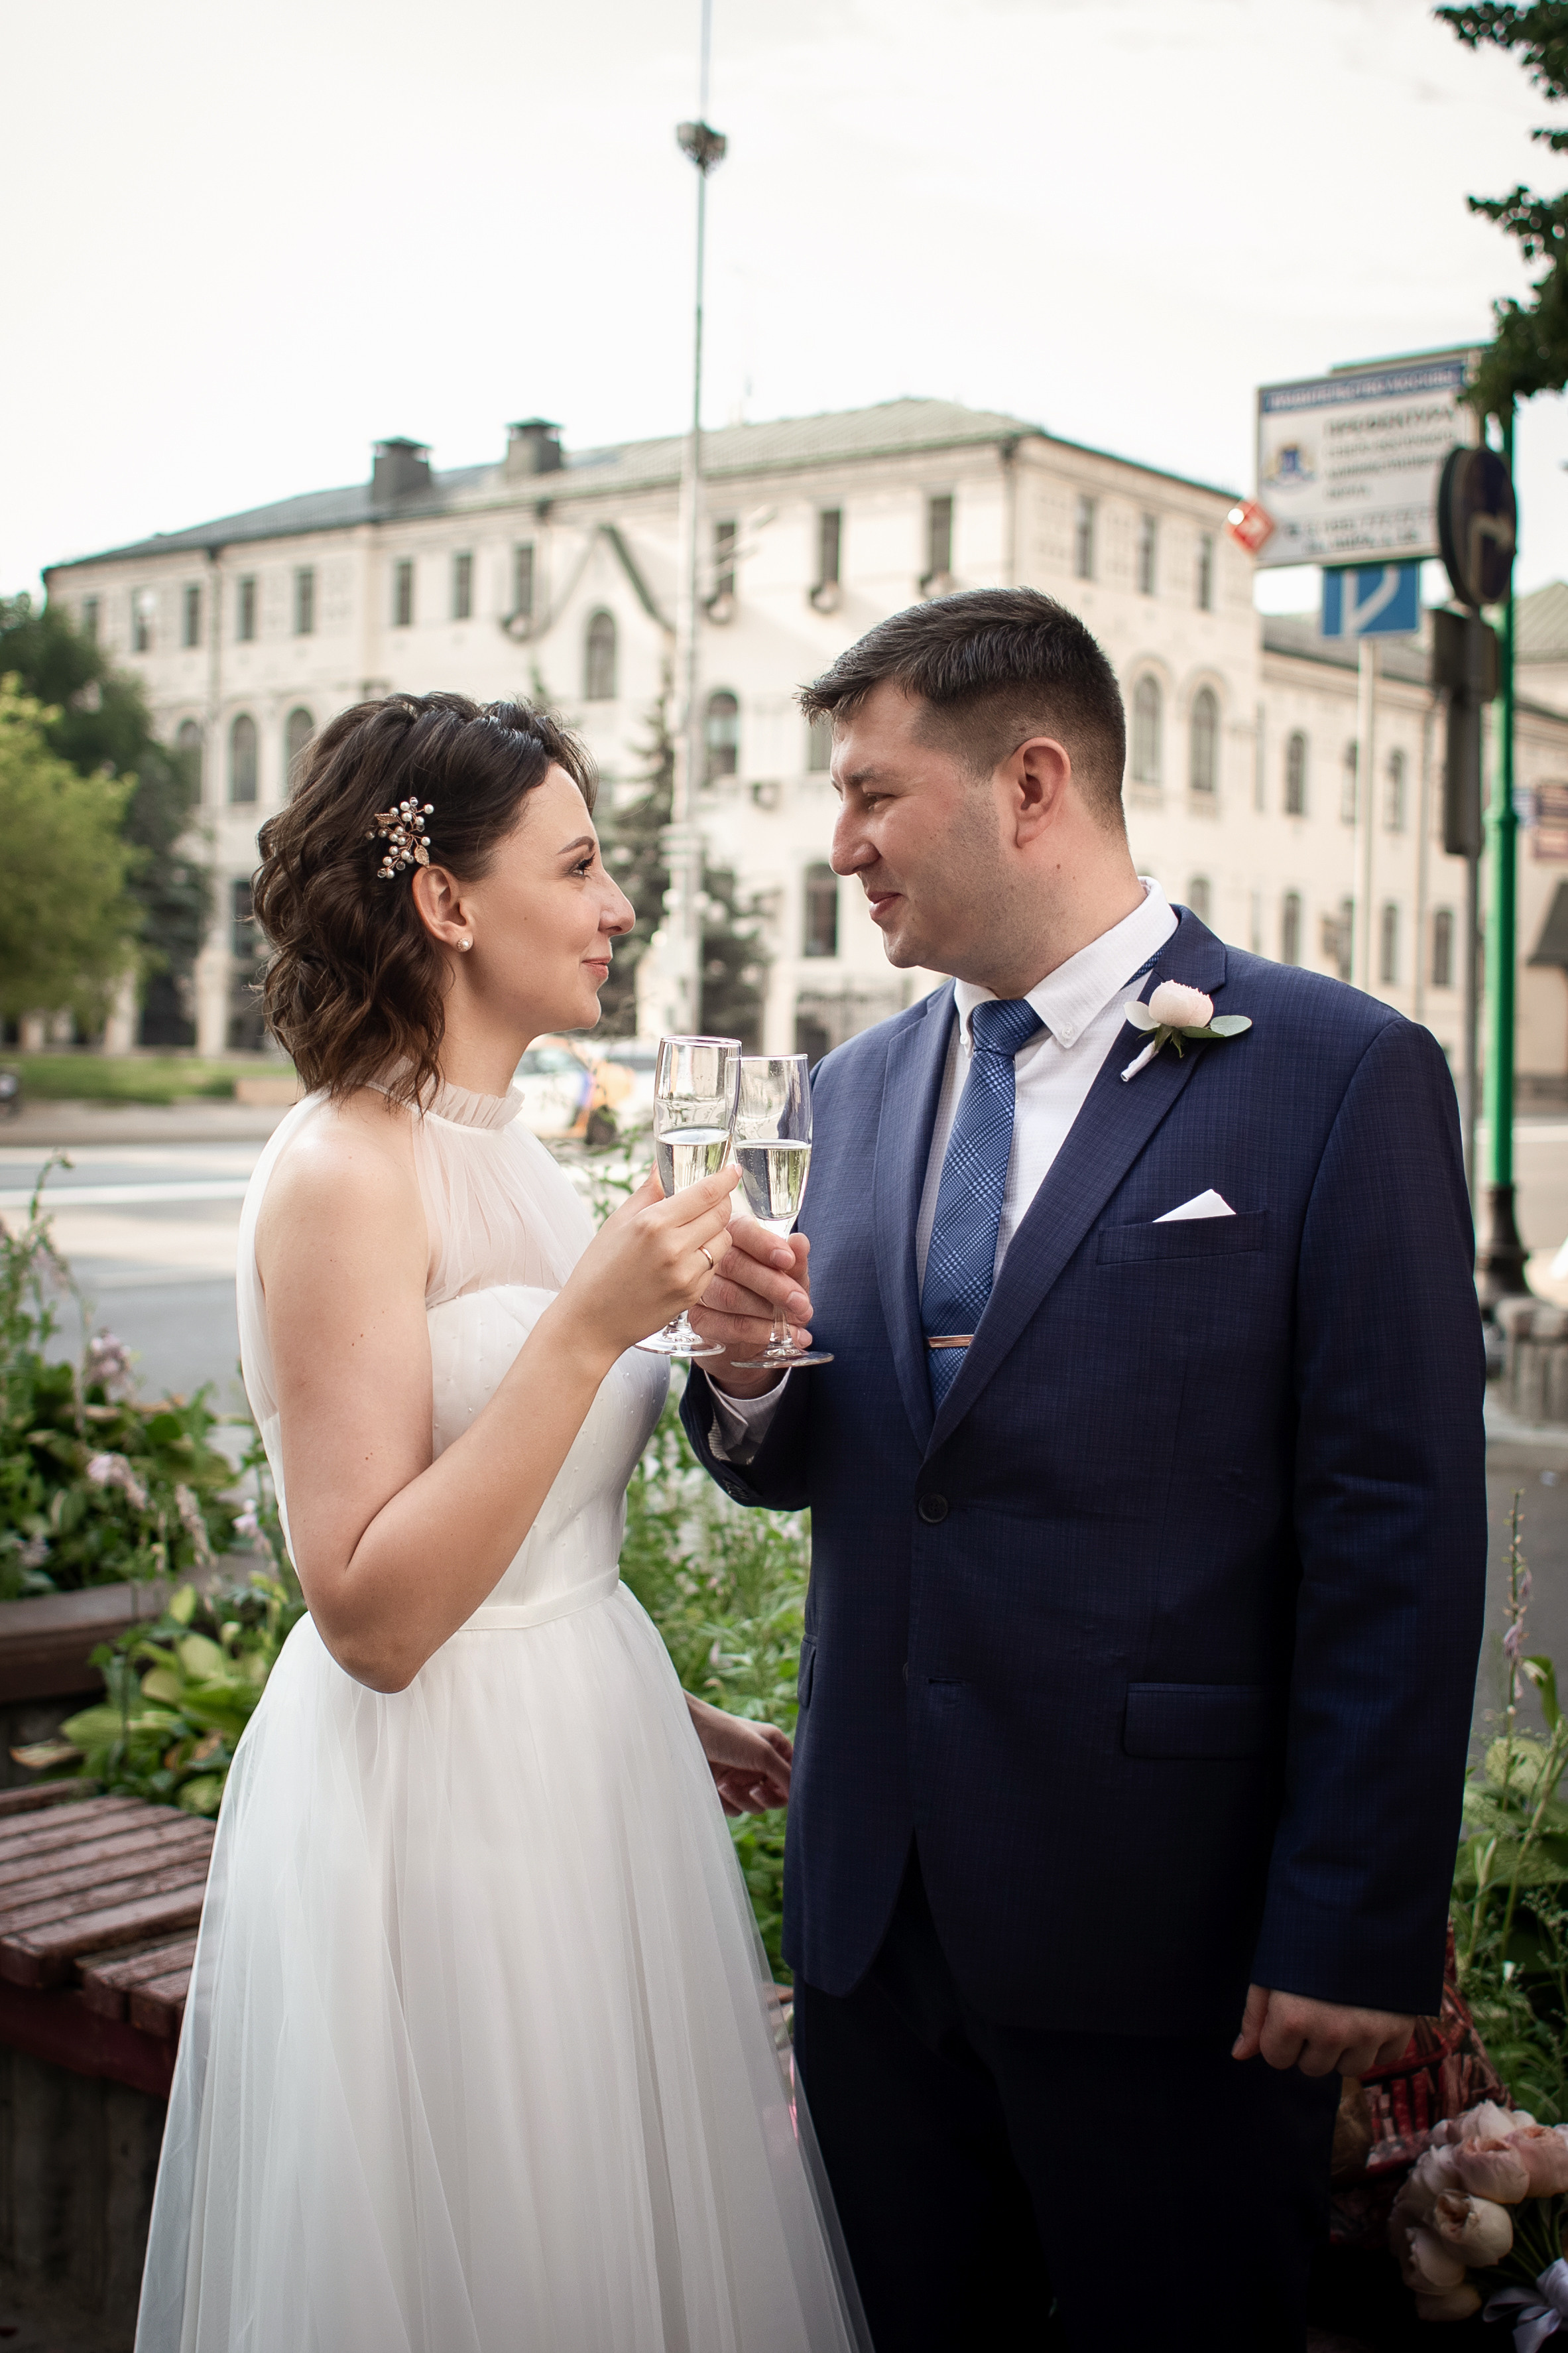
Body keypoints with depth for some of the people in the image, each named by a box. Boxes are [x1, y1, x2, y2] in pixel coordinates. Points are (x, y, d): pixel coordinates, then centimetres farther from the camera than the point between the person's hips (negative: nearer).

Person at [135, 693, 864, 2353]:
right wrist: (588, 1327, -26)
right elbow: (369, 1611, -22)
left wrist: (661, 1715, 16)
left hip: (578, 1778, 9)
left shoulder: (504, 1156, 9)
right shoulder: (344, 1172, -17)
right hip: (436, 1812, -8)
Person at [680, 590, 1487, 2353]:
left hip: (1160, 1923, -5)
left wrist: (1355, 1931, -14)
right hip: (874, 1895, 6)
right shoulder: (860, 1089, 9)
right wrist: (743, 1368, -9)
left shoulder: (1339, 1078, -10)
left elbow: (1398, 1536, -12)